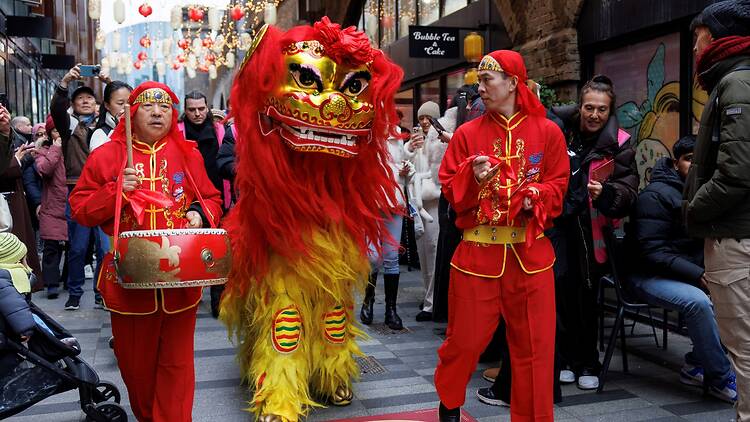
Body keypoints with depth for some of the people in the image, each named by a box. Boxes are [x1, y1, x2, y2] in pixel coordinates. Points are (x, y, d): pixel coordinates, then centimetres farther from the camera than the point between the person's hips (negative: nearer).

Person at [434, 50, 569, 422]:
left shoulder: (548, 132, 4)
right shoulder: (467, 133, 4)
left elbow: (558, 185, 4)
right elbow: (449, 190, 3)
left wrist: (534, 197, -16)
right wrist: (473, 178, -17)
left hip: (530, 252, 1)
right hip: (477, 251, 0)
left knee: (534, 344, 7)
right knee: (465, 338, 7)